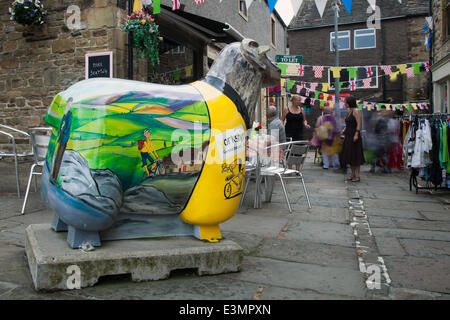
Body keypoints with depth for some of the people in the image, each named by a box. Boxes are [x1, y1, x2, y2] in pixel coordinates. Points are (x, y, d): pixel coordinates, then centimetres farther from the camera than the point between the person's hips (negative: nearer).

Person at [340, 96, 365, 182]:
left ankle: (357, 176, 0)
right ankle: (353, 174, 17)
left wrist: (356, 134, -24)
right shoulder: (349, 111, 15)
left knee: (355, 156, -5)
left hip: (354, 136, -9)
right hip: (348, 136, 9)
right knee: (349, 156, 10)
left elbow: (359, 124, -17)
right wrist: (344, 130, 8)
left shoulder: (356, 111, -10)